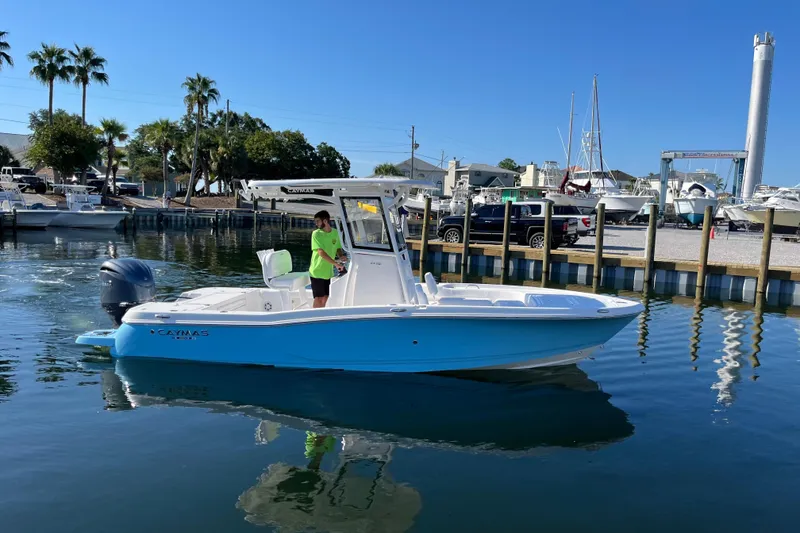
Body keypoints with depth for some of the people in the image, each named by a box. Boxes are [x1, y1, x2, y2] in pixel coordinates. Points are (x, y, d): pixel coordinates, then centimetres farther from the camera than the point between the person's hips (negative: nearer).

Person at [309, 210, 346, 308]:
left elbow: (338, 248, 14)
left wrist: (341, 256, -10)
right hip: (317, 271, -5)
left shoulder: (335, 233, 4)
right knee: (318, 298, -5)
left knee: (325, 298, 9)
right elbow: (321, 252, -20)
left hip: (328, 271, 5)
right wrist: (335, 264, -28)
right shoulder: (316, 234, -11)